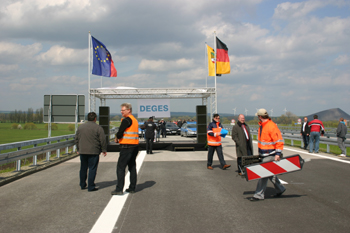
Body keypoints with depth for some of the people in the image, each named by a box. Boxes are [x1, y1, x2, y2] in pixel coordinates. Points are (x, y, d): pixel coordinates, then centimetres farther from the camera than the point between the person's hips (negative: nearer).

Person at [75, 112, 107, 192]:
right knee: (92, 169, -1)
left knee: (83, 168, 15)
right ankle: (91, 187, 0)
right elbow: (103, 140, -8)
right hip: (93, 152, -5)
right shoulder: (98, 128, -7)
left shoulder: (81, 127, 9)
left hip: (82, 151, 5)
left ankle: (82, 185, 24)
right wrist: (104, 150, 3)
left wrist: (78, 149, 23)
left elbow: (76, 139, 14)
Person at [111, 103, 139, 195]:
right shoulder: (135, 120, 17)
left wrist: (117, 138, 3)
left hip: (127, 146, -9)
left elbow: (120, 133, -18)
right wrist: (119, 138, 7)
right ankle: (132, 188, 18)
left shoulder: (127, 120, -13)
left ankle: (119, 189, -5)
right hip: (135, 146, 9)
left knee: (120, 167, -5)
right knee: (132, 167, 13)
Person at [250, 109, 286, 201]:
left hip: (270, 155, -10)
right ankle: (280, 189, 33)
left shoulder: (272, 127, -20)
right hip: (264, 154, 10)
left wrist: (278, 153, -24)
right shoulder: (261, 125, 10)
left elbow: (279, 141, -21)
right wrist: (260, 152, 22)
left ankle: (259, 194, 0)